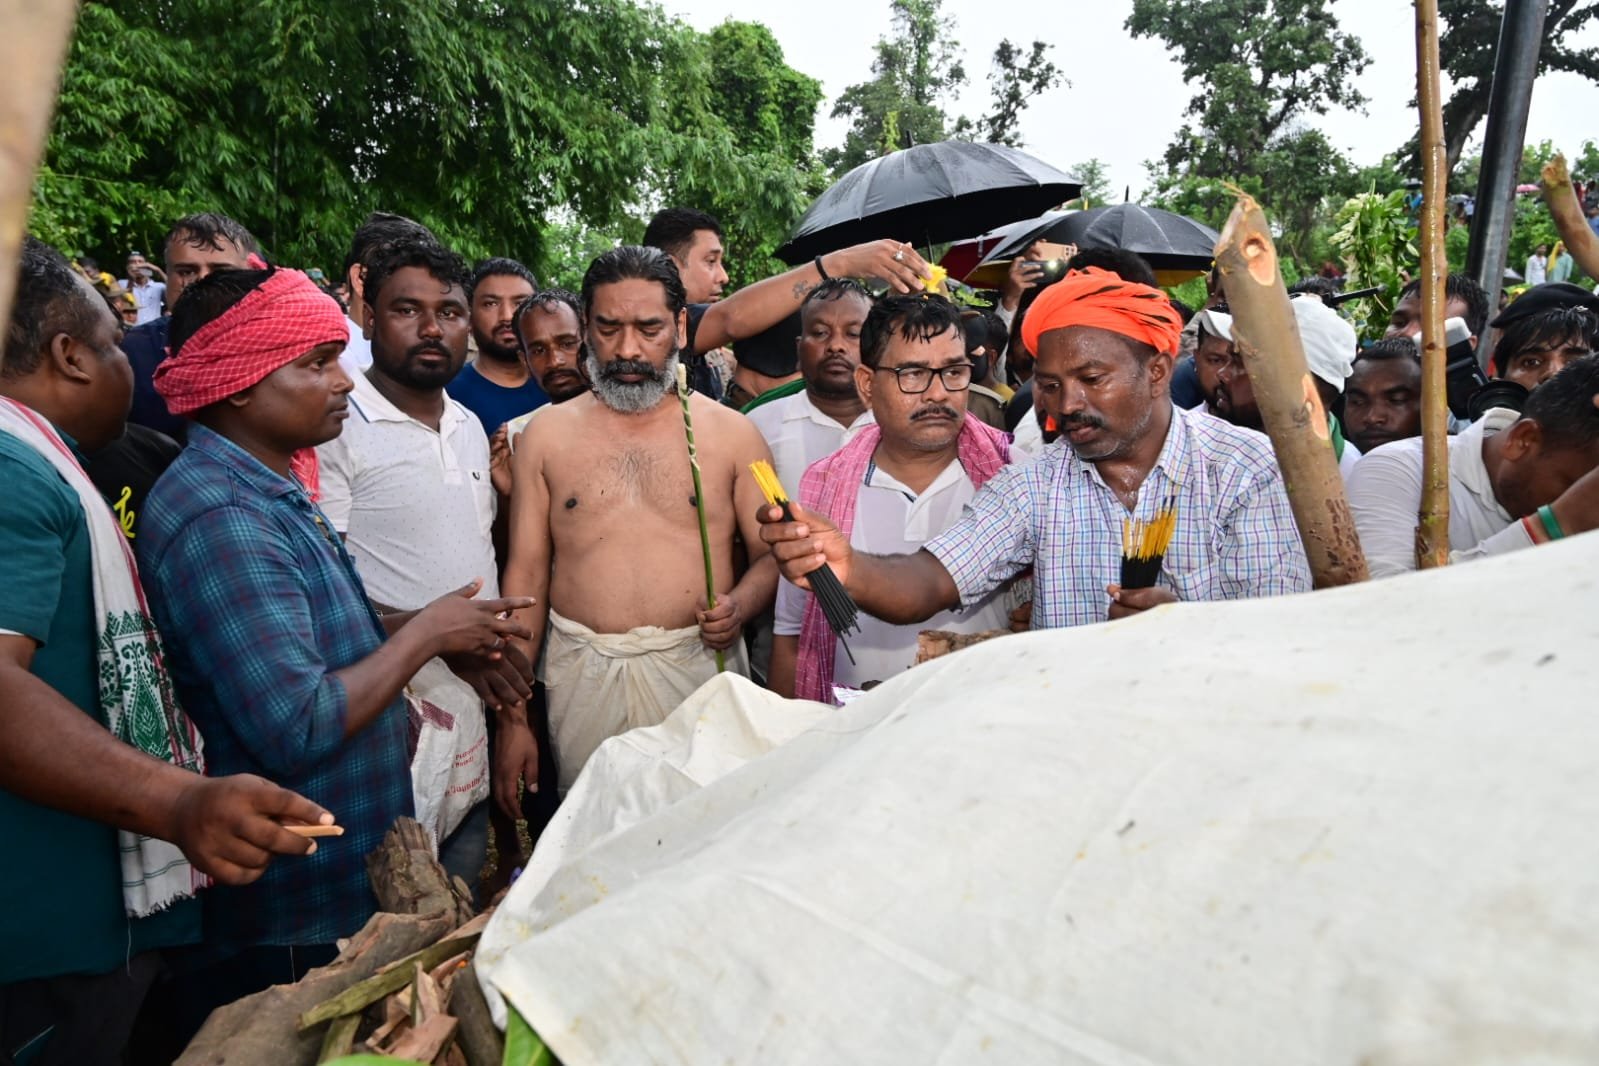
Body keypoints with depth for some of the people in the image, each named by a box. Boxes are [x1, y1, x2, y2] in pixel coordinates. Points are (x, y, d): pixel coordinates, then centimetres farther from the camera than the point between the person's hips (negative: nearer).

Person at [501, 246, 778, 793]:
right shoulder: (545, 435, 6)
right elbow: (526, 574, 5)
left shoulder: (732, 432, 4)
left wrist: (739, 605, -16)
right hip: (581, 677, 1)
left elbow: (772, 553, 7)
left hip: (699, 666, 0)